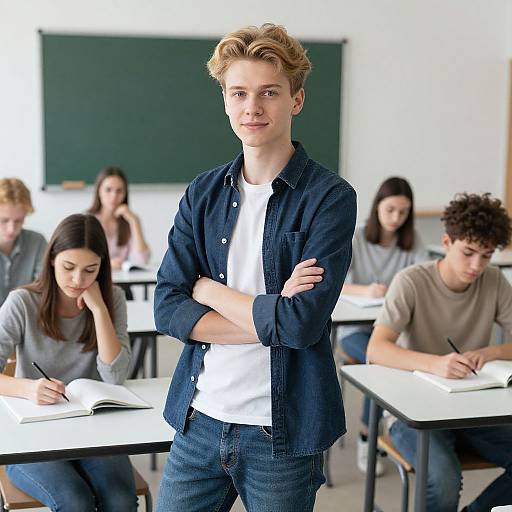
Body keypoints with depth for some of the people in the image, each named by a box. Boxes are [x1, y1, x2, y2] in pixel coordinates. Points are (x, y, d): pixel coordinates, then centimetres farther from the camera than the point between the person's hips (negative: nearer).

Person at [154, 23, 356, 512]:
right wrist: (269, 316, -15)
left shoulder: (330, 197, -9)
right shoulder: (202, 193, 4)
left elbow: (303, 323, -19)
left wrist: (207, 289, -7)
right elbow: (166, 308, -4)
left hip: (283, 433, -3)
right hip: (199, 420, 4)